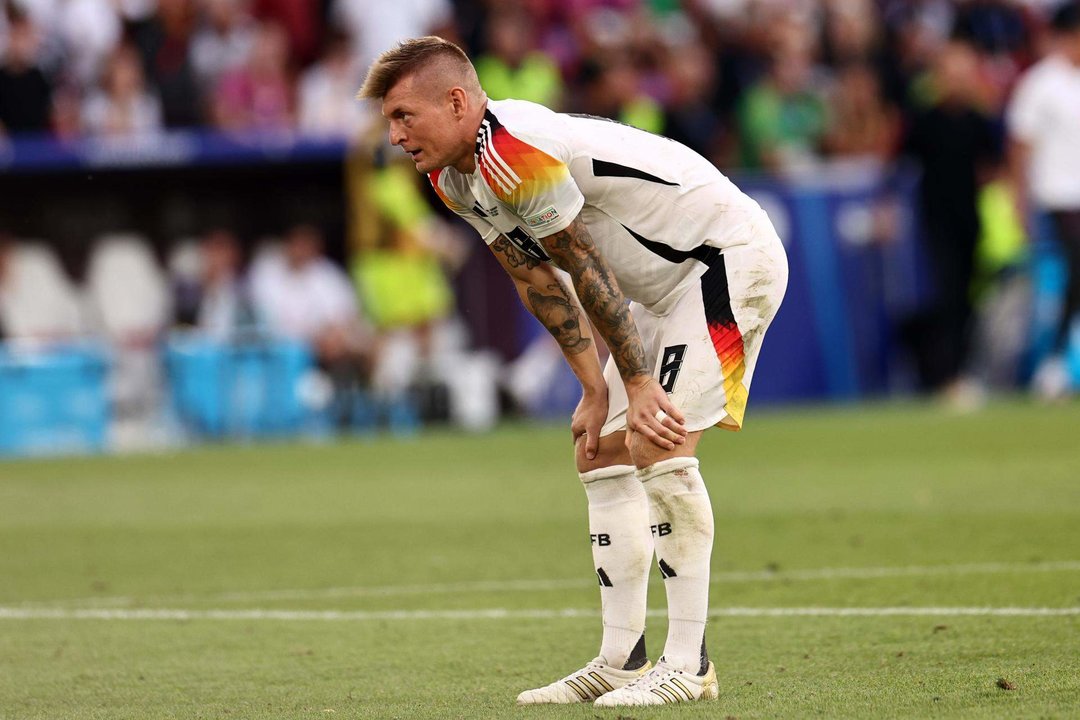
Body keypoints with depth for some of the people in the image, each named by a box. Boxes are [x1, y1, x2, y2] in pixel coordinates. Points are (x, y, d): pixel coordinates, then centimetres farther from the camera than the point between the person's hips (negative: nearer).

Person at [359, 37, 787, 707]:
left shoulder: (514, 154, -27)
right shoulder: (455, 179, 4)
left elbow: (587, 269, -22)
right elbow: (540, 283, 8)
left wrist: (638, 384, -15)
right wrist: (596, 390, 5)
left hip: (729, 256, -11)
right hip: (668, 285, 11)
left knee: (658, 441, -20)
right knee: (602, 451, 9)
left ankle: (689, 664, -16)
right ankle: (621, 662, 11)